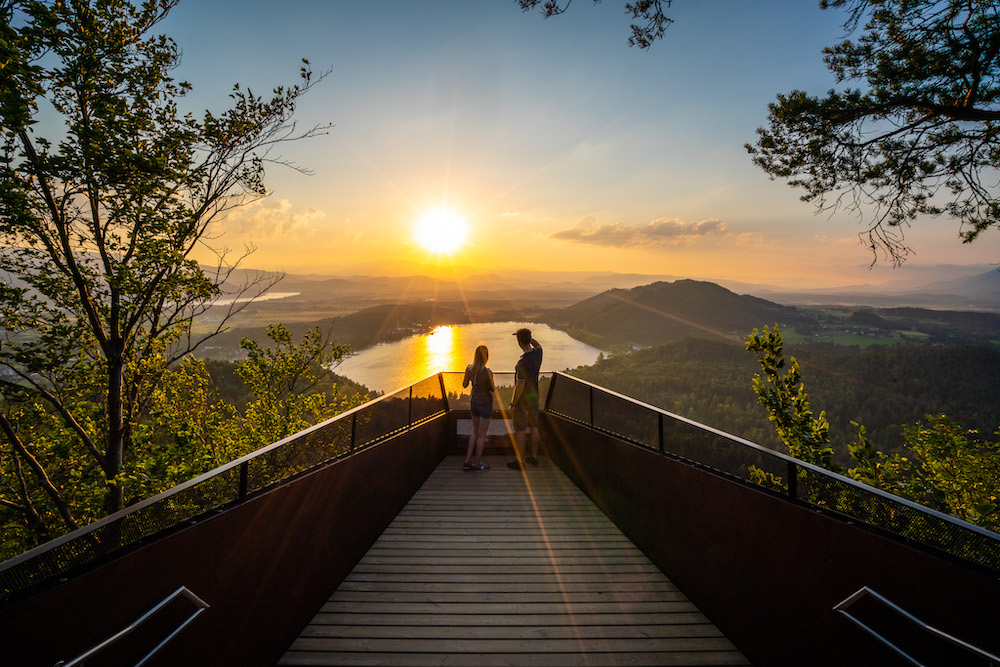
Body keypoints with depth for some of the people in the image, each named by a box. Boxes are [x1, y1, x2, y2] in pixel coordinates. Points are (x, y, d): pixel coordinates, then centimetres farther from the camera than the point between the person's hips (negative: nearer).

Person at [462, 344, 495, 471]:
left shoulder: (469, 368, -8)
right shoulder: (487, 372, -25)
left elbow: (464, 385, 6)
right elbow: (493, 389, -11)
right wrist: (495, 386, 13)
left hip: (474, 403, 6)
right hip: (485, 404, -6)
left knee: (475, 432, 19)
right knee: (482, 434, 7)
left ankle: (468, 461, 20)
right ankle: (477, 463, 16)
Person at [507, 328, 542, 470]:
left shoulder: (522, 362, -28)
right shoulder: (538, 353, -6)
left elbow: (520, 386, -24)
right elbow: (537, 345, 23)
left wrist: (513, 404, -14)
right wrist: (527, 335, 9)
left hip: (523, 399, -8)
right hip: (534, 397, 8)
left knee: (520, 430, 2)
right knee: (533, 427, 15)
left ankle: (519, 461, 11)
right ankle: (534, 457, 27)